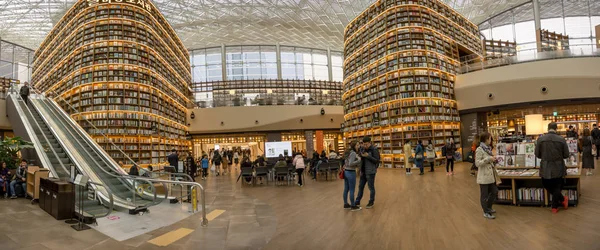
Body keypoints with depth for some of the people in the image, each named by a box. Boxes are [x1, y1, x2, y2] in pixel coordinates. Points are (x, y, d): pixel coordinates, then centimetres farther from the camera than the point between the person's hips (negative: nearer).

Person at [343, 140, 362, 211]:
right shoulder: (353, 153, -17)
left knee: (346, 189, 14)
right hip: (351, 173, -9)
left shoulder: (349, 152, 11)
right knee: (352, 190, 1)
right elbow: (350, 164, -25)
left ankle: (346, 204, 23)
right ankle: (353, 206, 9)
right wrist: (359, 160, -21)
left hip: (346, 172, 9)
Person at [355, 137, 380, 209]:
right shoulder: (364, 149, 8)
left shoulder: (374, 150, -12)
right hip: (363, 171, 7)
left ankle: (371, 202, 21)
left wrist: (368, 156, -24)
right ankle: (357, 202, 21)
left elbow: (377, 160, -16)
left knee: (371, 187, 6)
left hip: (370, 172, -7)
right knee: (360, 187, 12)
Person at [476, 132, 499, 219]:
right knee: (485, 195, 4)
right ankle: (486, 212, 17)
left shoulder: (488, 148, 9)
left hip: (491, 175, 9)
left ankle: (488, 207, 36)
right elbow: (477, 163, -21)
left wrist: (494, 160, 5)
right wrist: (489, 159, -24)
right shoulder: (479, 150, -16)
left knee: (494, 192, 17)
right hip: (484, 176, -9)